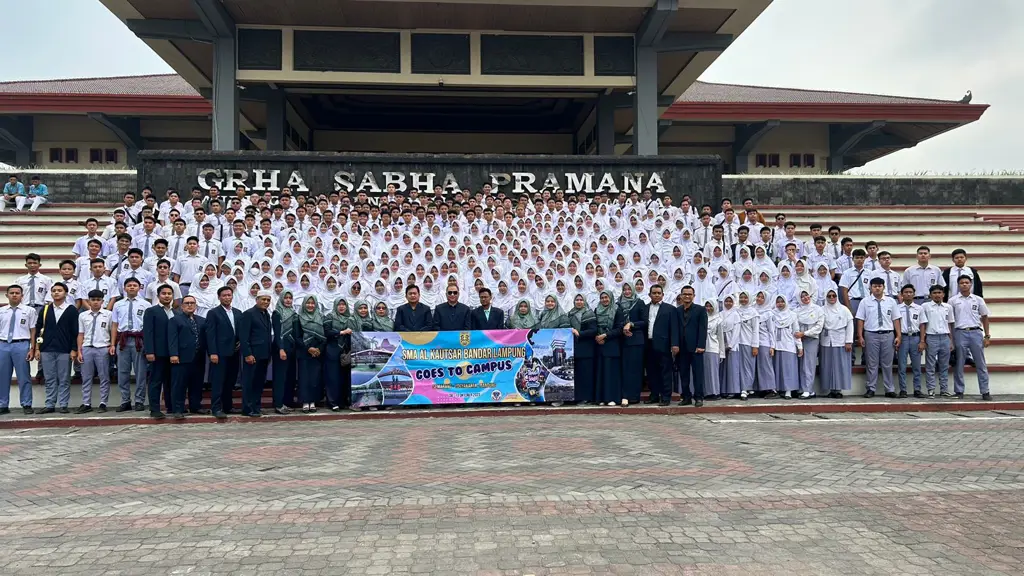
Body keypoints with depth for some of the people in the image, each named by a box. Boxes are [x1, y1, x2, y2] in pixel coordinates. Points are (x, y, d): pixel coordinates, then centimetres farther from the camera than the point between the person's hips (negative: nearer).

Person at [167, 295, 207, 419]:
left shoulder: (202, 321, 18)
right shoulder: (175, 320, 4)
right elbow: (172, 339, -6)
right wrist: (173, 354, -15)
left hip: (199, 359, 5)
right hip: (182, 358, -5)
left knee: (197, 385, 10)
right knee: (179, 385, -3)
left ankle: (195, 406, 19)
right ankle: (177, 410, -1)